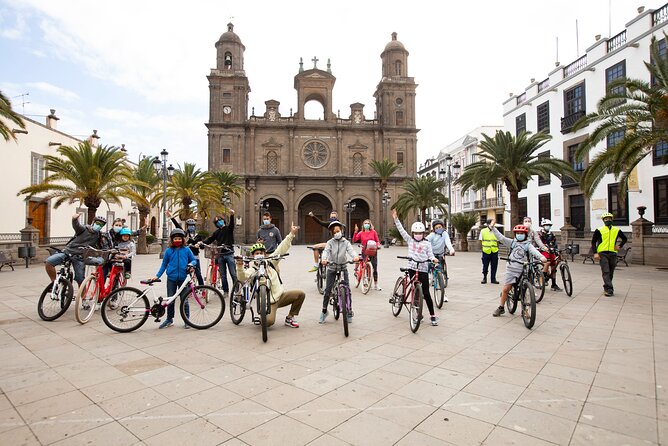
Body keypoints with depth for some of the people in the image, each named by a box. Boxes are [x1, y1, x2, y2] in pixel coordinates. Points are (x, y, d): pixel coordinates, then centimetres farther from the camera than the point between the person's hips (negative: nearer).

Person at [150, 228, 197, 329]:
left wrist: (191, 264, -13)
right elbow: (164, 265, 11)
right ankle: (169, 319, 27)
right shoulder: (168, 251, 4)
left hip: (183, 279, -1)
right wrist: (157, 275, 4)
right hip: (171, 279, 1)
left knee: (184, 300, 2)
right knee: (170, 300, 10)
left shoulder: (186, 250, 1)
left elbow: (194, 260, 10)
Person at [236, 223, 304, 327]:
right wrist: (240, 267, -50)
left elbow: (281, 250, 0)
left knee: (301, 294, -10)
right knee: (269, 321, -29)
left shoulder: (270, 262, 5)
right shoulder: (252, 269, -9)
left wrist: (291, 234, -7)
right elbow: (243, 277, -29)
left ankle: (290, 318, 8)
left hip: (280, 295, 6)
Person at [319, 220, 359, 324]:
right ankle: (324, 311, 16)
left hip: (343, 268, 0)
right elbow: (326, 251, -18)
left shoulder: (346, 242, -1)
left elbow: (351, 250, -17)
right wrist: (324, 259, -41)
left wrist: (355, 256, -40)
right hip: (332, 269, 0)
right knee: (327, 290, 1)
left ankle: (349, 311, 11)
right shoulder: (330, 242, -2)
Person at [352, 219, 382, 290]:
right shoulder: (361, 233, 2)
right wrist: (356, 231, -18)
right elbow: (354, 240, -10)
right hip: (364, 252, 0)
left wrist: (377, 245, -15)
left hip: (373, 252, 0)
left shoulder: (373, 232, 2)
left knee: (375, 268, 0)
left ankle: (375, 285, 12)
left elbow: (377, 241, 6)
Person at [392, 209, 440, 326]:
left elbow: (430, 254, 0)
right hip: (412, 268, 2)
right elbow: (401, 230, 4)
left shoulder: (427, 243, 4)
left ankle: (432, 315, 6)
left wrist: (433, 259, -23)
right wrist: (396, 219, -2)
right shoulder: (410, 240, 8)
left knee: (426, 293, -3)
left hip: (423, 269, -2)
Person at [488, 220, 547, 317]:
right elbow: (501, 237, -4)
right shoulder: (512, 242, 5)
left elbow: (534, 251, -18)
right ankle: (501, 308, 15)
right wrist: (492, 228, -14)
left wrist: (541, 257, -39)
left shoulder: (528, 245, 1)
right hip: (511, 270, 1)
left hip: (523, 271, -1)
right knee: (505, 289, 1)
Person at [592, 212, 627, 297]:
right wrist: (595, 253, -7)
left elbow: (624, 239, 27)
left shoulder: (617, 230, 12)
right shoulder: (599, 230, 2)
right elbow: (593, 242, 3)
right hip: (602, 254, -4)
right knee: (605, 272, -12)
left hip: (613, 254, 4)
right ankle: (609, 290, -15)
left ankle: (607, 288, 22)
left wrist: (619, 246, 10)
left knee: (610, 273, 10)